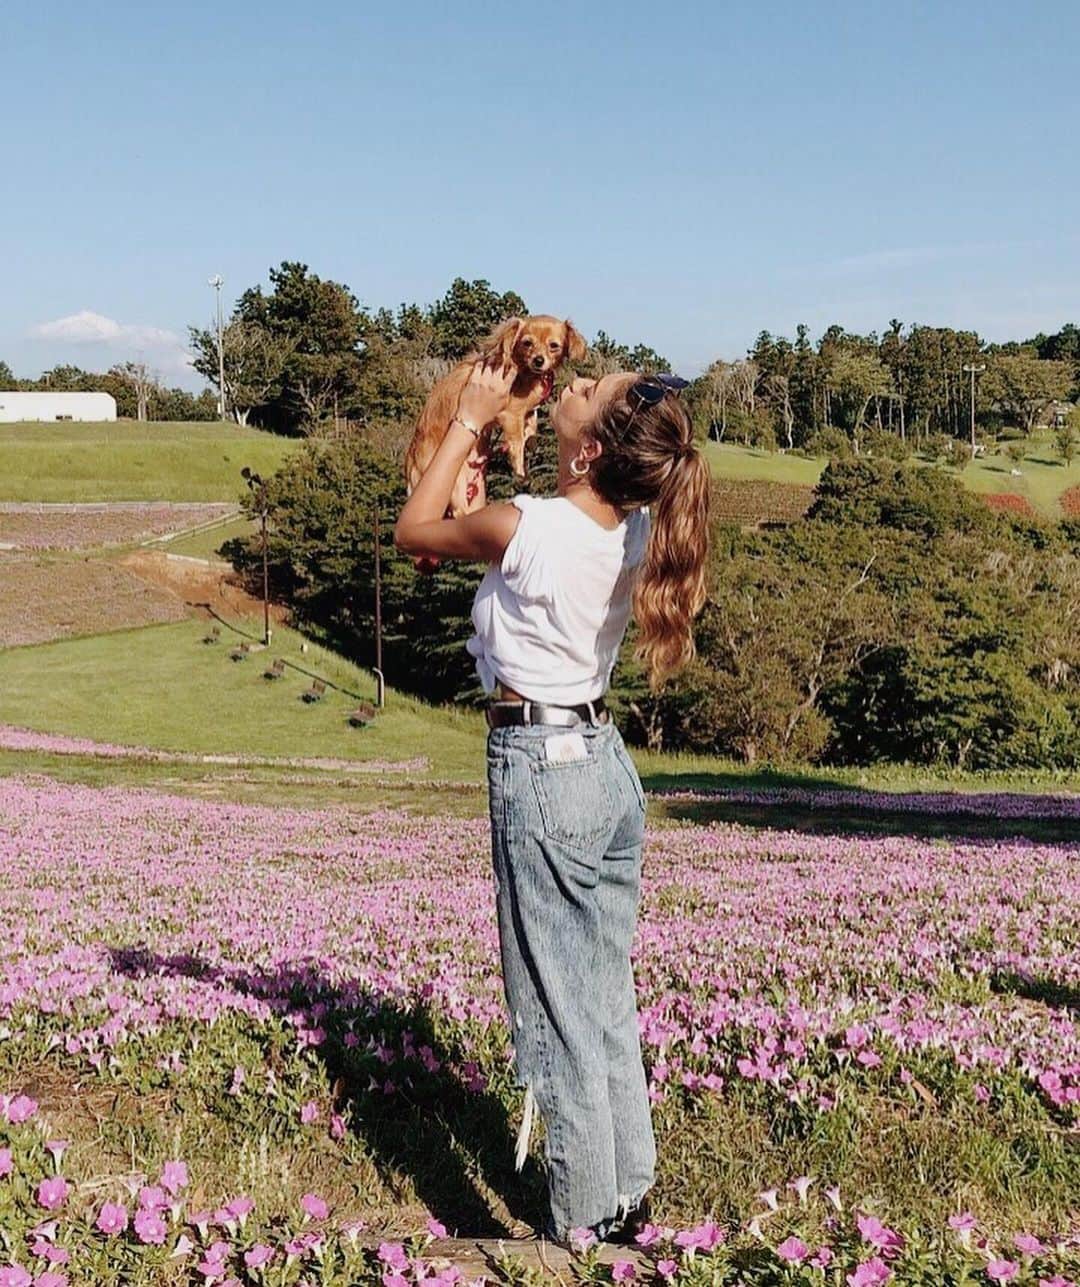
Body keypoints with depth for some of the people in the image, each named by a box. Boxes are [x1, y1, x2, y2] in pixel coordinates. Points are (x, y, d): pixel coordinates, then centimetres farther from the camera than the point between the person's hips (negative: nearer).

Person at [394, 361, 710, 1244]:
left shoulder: (525, 529, -18)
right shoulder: (635, 531, 1)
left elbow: (414, 530, 2)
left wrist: (472, 419, 4)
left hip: (539, 767, -7)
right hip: (611, 765, 8)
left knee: (561, 1012, 3)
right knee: (609, 1003, 16)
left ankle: (586, 1223, 14)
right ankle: (629, 1195, 28)